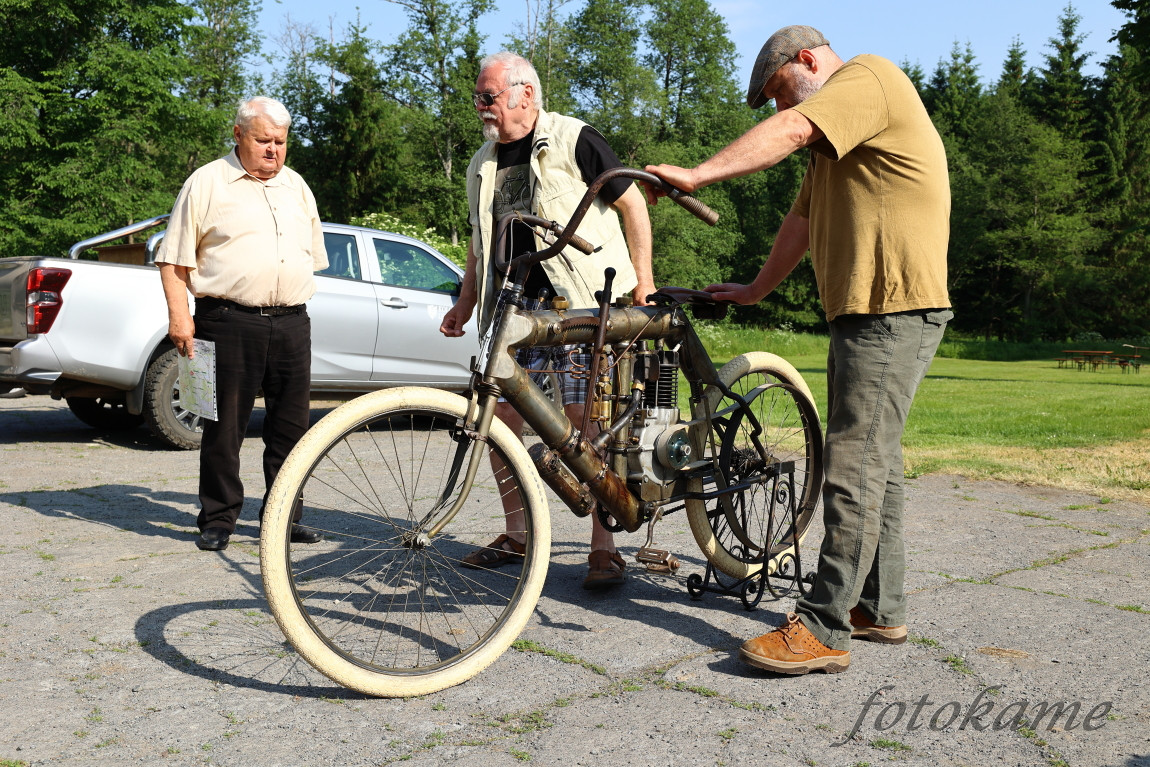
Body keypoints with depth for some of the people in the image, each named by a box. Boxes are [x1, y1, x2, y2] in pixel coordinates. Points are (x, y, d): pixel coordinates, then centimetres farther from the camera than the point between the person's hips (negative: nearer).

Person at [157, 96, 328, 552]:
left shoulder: (296, 186, 19)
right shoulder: (207, 183, 4)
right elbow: (174, 259, 1)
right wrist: (179, 314, -9)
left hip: (292, 325, 5)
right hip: (229, 322, -4)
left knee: (291, 425, 7)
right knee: (224, 427, 1)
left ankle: (284, 518, 18)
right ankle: (218, 521, 14)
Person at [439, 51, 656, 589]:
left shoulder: (573, 140, -3)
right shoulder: (484, 166, 17)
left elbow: (632, 204, -1)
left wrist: (643, 280, -4)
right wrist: (464, 305, 18)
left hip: (581, 307, -6)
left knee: (585, 420, -8)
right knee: (499, 422, 4)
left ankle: (604, 547, 2)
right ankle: (516, 535, 20)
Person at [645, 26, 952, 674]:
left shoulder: (868, 76, -5)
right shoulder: (837, 137, 27)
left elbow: (790, 130, -22)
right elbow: (803, 221, 30)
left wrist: (697, 175, -29)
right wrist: (758, 290, 32)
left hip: (893, 309, -11)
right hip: (867, 309, 11)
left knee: (855, 467, -12)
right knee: (875, 461, 13)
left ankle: (823, 630, -8)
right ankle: (882, 608, 23)